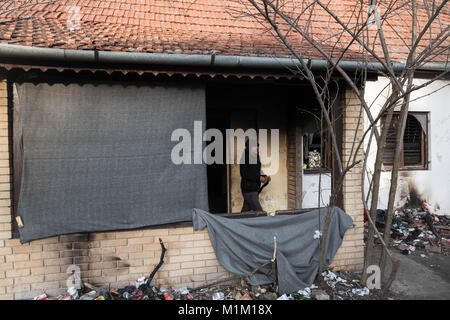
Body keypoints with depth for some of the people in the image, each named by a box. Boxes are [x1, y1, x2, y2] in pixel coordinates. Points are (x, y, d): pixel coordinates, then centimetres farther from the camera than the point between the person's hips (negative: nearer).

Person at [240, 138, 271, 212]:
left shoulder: (256, 158, 14)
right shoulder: (245, 159, -13)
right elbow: (244, 175, -20)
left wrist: (265, 177, 2)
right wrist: (258, 178, -21)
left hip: (254, 190, 8)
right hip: (249, 190, -8)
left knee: (246, 211, 13)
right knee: (259, 212, -8)